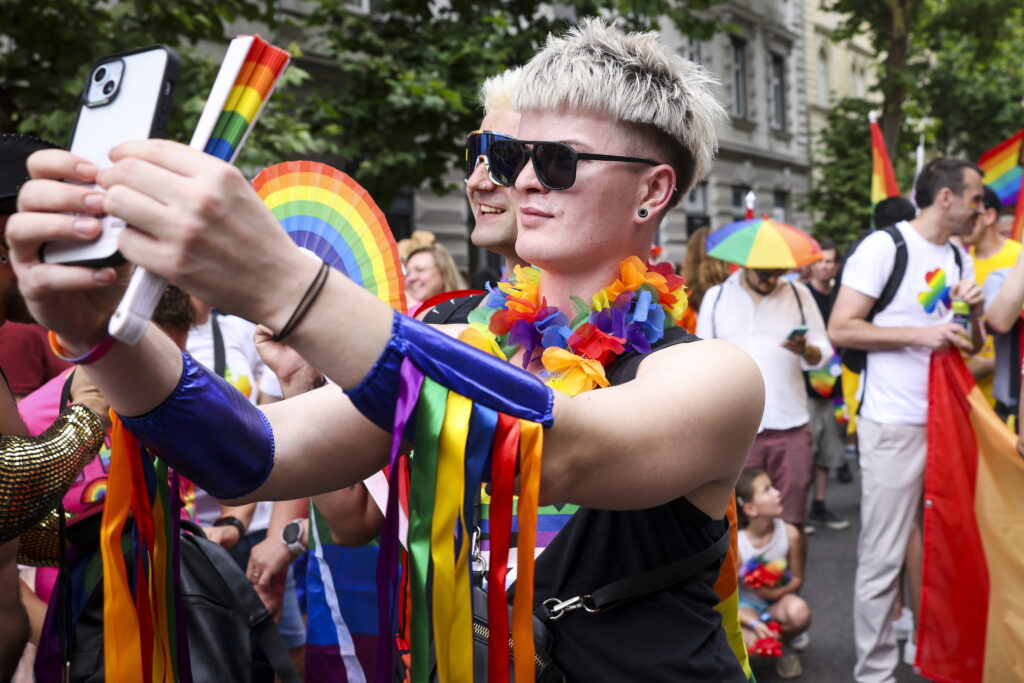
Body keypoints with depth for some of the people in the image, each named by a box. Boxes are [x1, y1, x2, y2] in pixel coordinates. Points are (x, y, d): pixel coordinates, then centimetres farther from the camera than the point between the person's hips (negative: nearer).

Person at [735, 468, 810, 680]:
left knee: (799, 611, -33)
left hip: (776, 600, 2)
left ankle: (787, 640, 3)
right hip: (745, 606, -2)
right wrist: (754, 623, -31)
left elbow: (797, 579, -2)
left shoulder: (789, 534, -18)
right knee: (754, 643, -33)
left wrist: (778, 592, -23)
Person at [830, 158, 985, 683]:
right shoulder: (884, 247, -9)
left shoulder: (959, 259, 14)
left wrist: (974, 313, -1)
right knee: (883, 557, 0)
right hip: (894, 425, -7)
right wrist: (922, 333, -19)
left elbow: (971, 346, 20)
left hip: (946, 420, 7)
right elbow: (840, 330, -15)